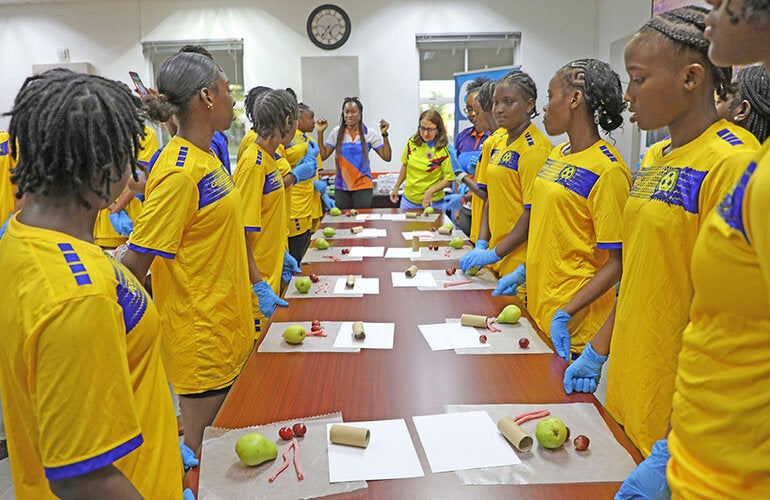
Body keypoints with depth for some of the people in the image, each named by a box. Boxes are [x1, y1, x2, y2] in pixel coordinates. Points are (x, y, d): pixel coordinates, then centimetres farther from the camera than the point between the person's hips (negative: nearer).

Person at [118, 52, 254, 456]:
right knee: (199, 442, 7)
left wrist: (258, 285, 19)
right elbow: (137, 260, -20)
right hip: (199, 328, -9)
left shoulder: (206, 157, 7)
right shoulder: (179, 172, -22)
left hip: (225, 319, 9)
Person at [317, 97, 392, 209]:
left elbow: (386, 157, -4)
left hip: (363, 187, -2)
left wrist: (384, 134, -13)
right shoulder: (337, 132, 4)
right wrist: (320, 133, -4)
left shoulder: (370, 133, -1)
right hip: (341, 187, 2)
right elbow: (323, 155, 1)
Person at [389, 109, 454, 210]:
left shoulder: (443, 149, -15)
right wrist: (396, 188, 14)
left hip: (433, 203, -4)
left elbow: (449, 179, -11)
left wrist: (431, 191, -22)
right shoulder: (412, 143, -3)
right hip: (408, 200, 4)